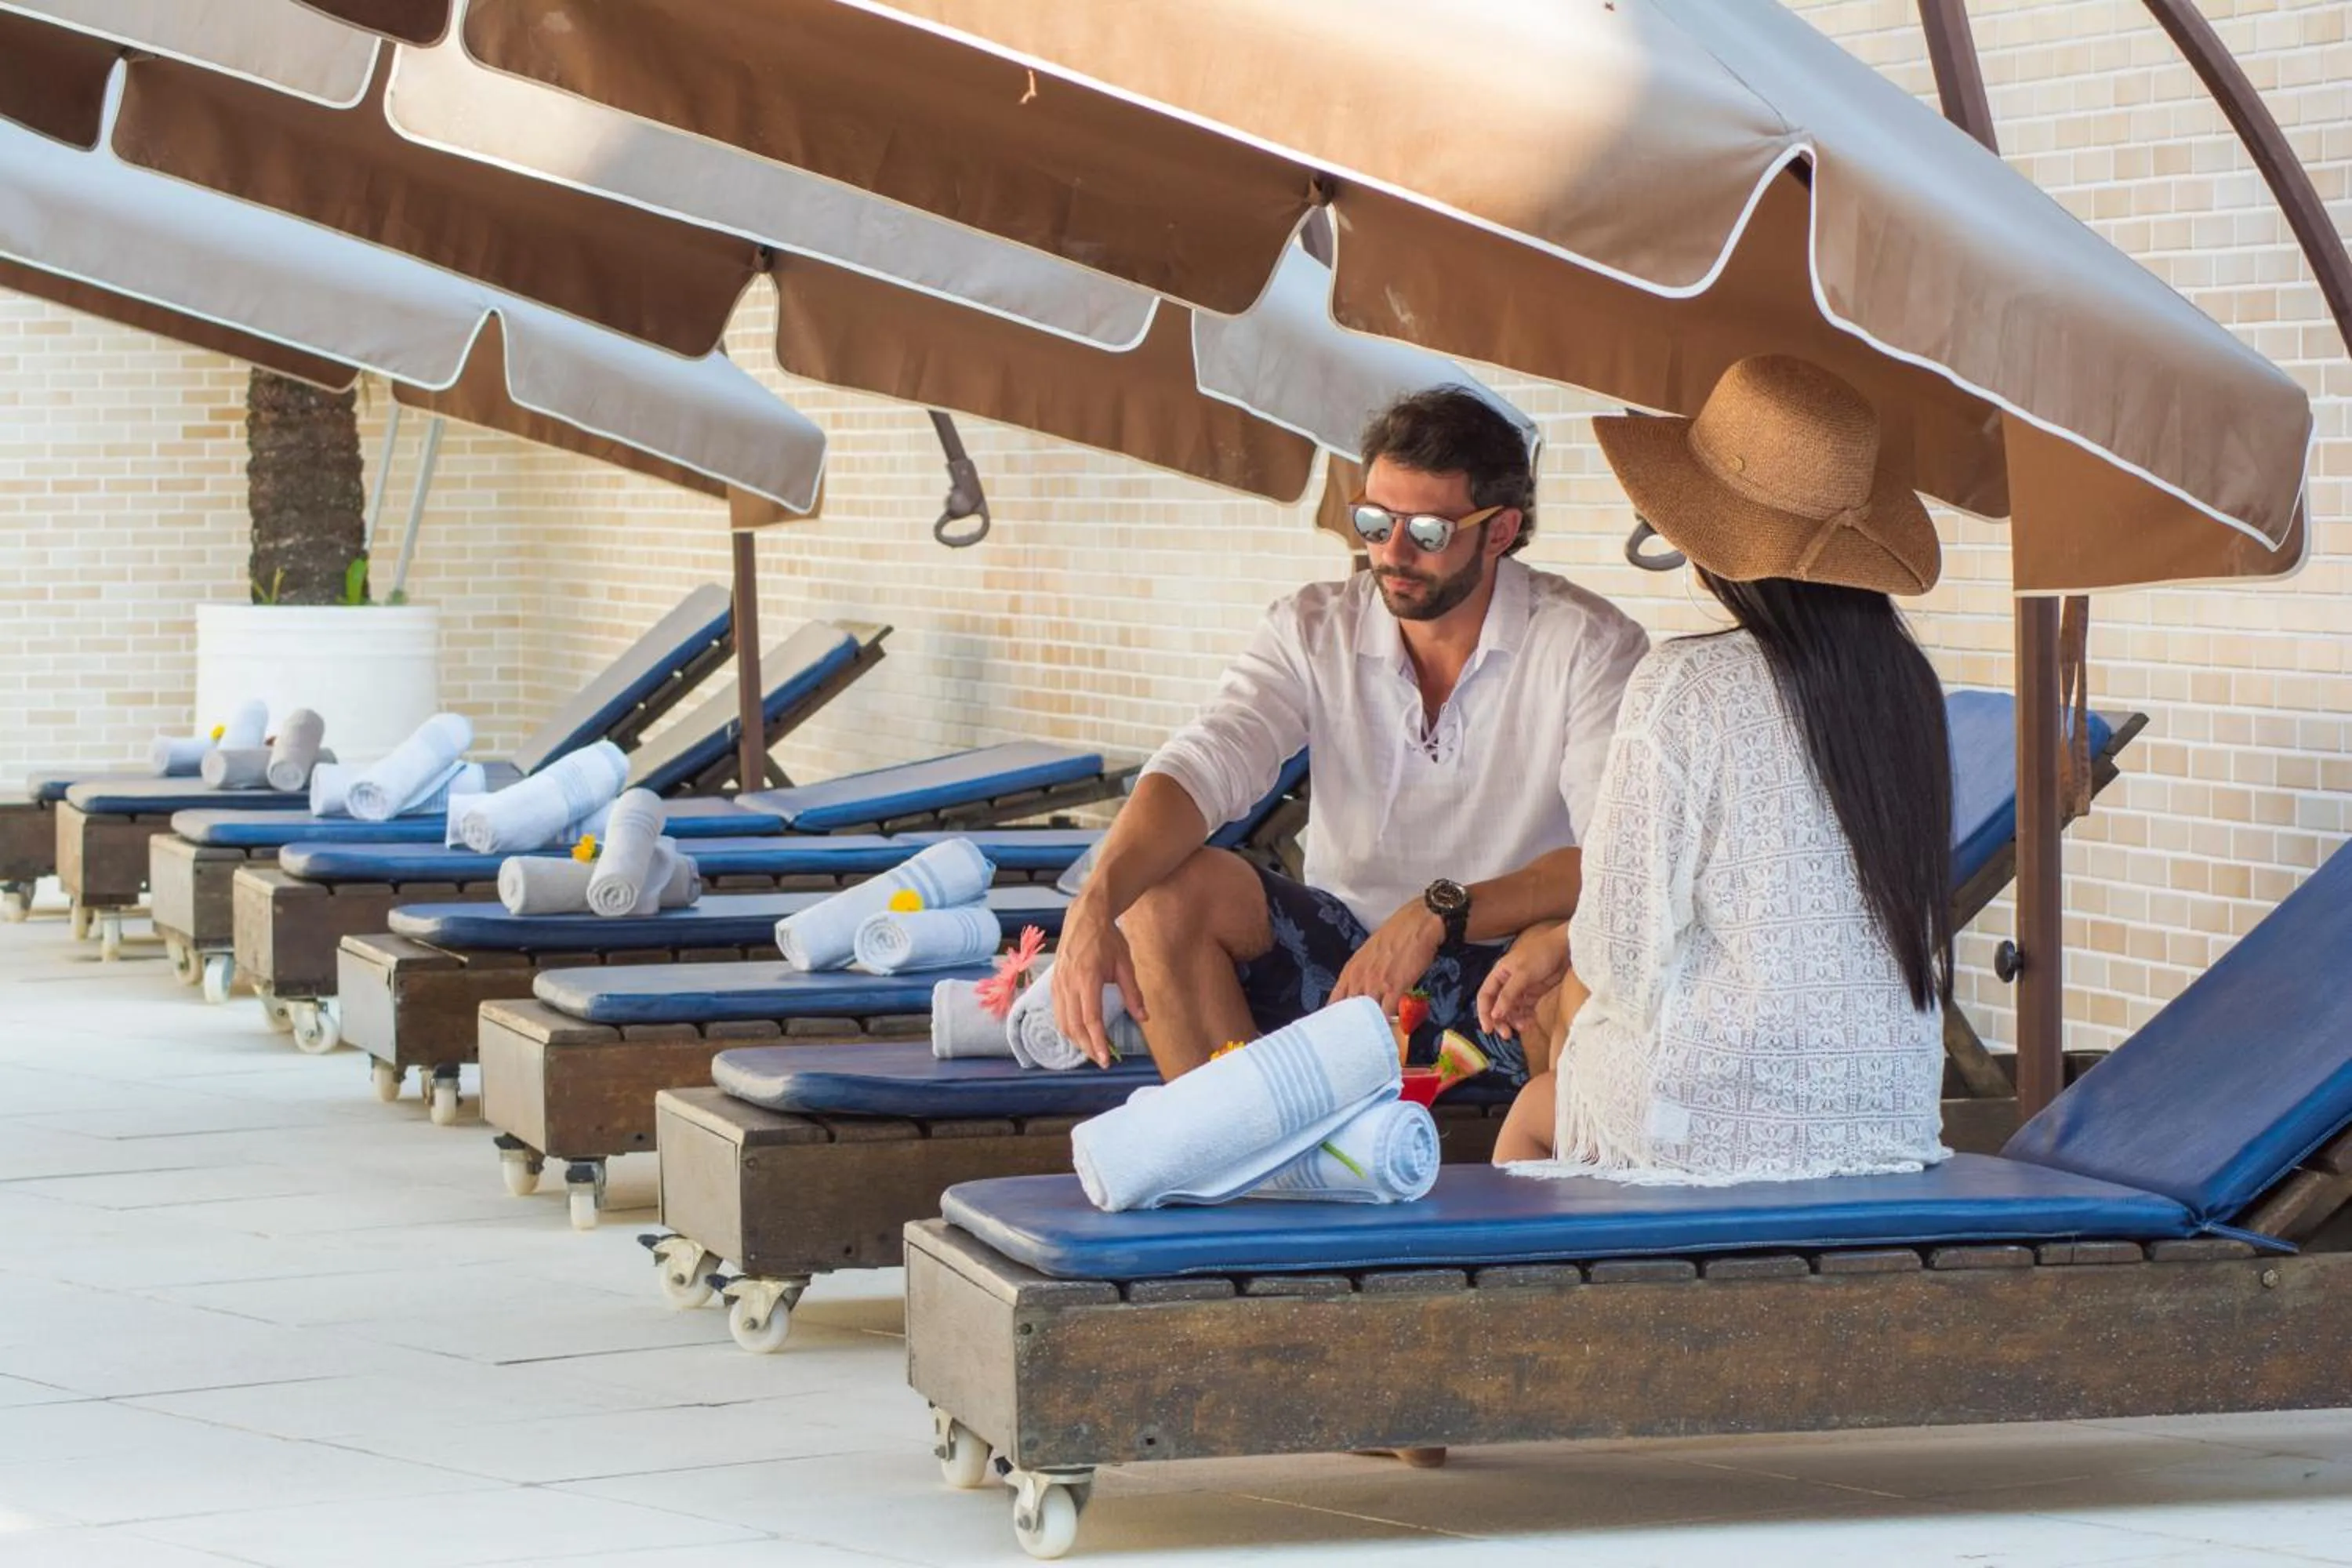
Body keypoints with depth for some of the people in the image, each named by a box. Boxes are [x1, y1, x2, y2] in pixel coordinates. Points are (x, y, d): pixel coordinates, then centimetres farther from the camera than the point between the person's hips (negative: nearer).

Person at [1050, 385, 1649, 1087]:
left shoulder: (1588, 644, -11)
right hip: (1341, 956, 3)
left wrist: (1437, 915, -34)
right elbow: (1202, 767, -15)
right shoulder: (1315, 630, -1)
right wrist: (1096, 902, -34)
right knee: (1164, 886, -20)